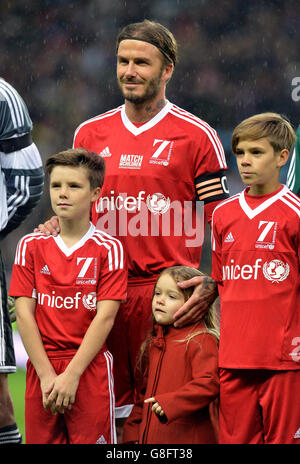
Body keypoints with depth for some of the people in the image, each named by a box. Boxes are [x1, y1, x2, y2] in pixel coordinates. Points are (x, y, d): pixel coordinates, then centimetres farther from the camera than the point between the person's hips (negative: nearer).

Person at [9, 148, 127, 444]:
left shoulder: (108, 248, -1)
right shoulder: (31, 246, 7)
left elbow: (105, 317, -7)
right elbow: (24, 312, 1)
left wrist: (71, 375, -14)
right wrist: (46, 374, -9)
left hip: (90, 367, -2)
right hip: (41, 369, 2)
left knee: (92, 439, -4)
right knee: (41, 439, 2)